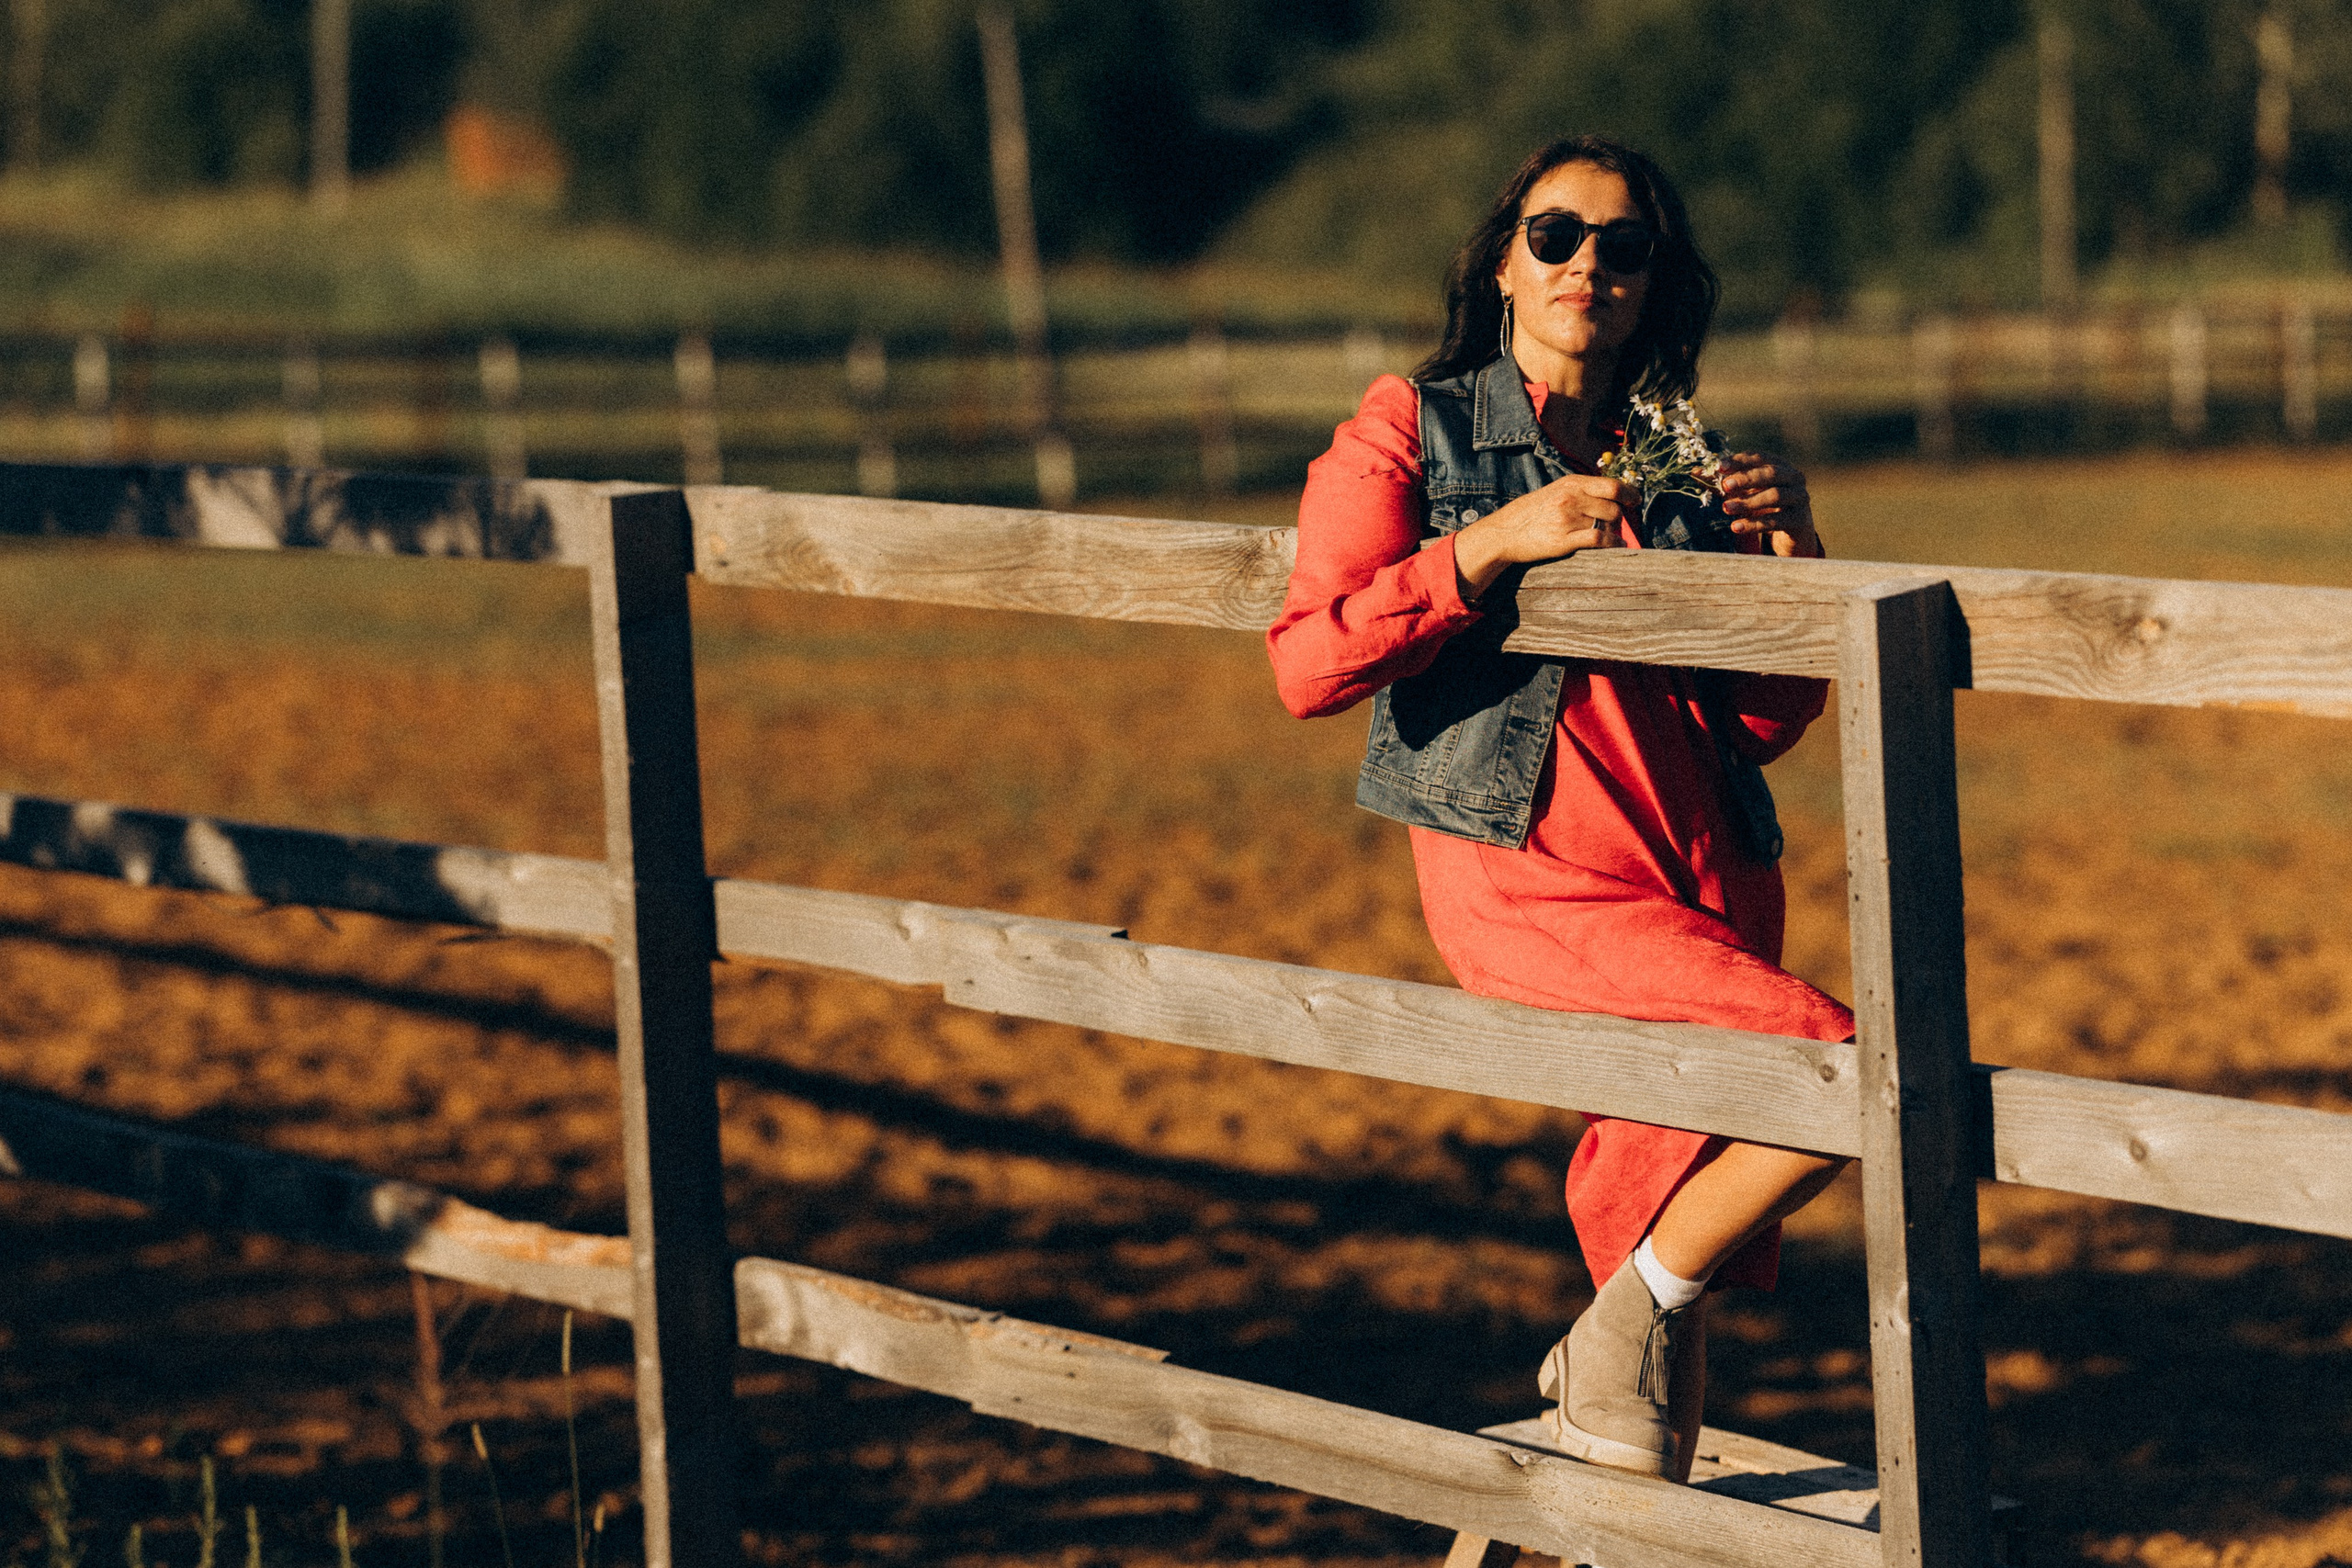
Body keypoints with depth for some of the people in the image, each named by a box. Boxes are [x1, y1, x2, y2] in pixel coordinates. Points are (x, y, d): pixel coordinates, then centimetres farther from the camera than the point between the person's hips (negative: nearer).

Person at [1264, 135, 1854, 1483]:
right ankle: (1634, 1319, -2)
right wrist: (1492, 543, -16)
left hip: (1706, 875, 5)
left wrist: (1791, 556, 0)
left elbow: (1768, 720, 15)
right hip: (1526, 880, -5)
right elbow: (1309, 665, -8)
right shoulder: (1413, 429, 4)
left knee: (1669, 1222, 2)